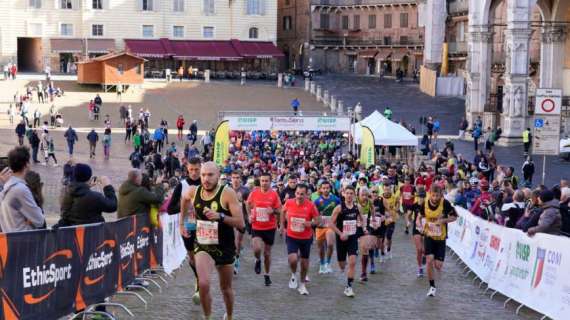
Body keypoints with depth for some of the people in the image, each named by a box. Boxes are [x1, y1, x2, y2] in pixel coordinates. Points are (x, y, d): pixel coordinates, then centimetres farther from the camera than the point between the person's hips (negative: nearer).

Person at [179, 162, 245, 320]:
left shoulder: (227, 193, -18)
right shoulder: (193, 191, -7)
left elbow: (241, 224, -20)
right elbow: (184, 199, 20)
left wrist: (220, 216, -33)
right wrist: (182, 222, 22)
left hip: (224, 247, -1)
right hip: (203, 246, 1)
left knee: (226, 288, 16)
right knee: (203, 283, -22)